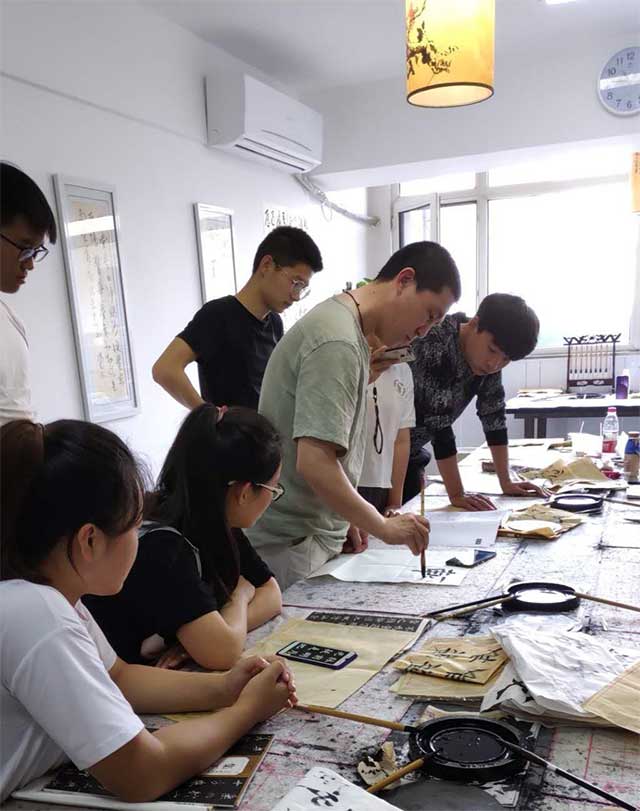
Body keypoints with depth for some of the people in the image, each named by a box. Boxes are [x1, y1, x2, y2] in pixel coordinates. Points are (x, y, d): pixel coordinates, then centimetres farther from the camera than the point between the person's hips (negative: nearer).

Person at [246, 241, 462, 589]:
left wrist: (345, 519, 13)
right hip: (293, 549, -9)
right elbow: (315, 465, -26)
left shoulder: (341, 322, 11)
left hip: (319, 534, 9)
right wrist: (384, 527, -16)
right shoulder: (338, 344, -21)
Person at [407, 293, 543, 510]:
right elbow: (438, 422, -31)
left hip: (409, 453, 7)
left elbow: (494, 415, 0)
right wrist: (456, 495, -30)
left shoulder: (489, 359, -5)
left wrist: (506, 483, -2)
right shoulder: (435, 344, -29)